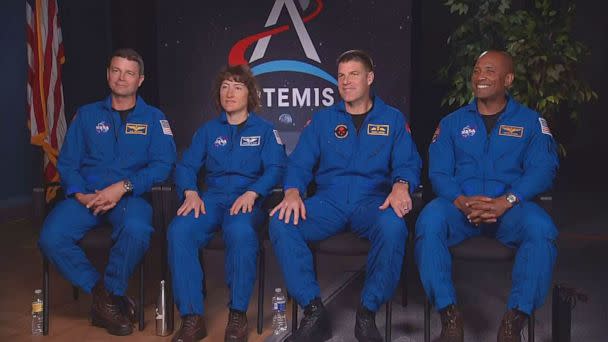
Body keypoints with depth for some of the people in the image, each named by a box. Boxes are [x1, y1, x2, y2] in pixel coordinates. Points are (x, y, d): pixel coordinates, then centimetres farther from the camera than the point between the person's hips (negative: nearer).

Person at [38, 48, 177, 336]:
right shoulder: (87, 115, 15)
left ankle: (109, 296, -11)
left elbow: (163, 164, -3)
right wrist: (80, 195, -10)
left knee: (137, 229, -36)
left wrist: (123, 187, -16)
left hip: (130, 196, -2)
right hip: (86, 196, 2)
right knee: (51, 238, -26)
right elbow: (67, 163, 10)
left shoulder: (154, 118, 9)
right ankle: (100, 291, -5)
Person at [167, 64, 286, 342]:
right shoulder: (208, 130, 21)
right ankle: (192, 318, -26)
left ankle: (238, 314, -24)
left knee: (240, 231, -39)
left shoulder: (264, 130, 13)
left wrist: (252, 193, -19)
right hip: (211, 198, 3)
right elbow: (186, 167, 14)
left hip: (248, 200, -3)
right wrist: (191, 192, -8)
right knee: (179, 231, -30)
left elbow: (275, 168, -1)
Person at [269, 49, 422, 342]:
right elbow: (299, 163, 9)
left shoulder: (393, 119, 14)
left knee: (393, 227, -37)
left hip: (373, 201, -1)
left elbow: (407, 163, 5)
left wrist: (400, 185, -20)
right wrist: (293, 193, -13)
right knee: (281, 222, -27)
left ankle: (367, 314, -18)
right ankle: (314, 312, -19)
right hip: (328, 202, 2)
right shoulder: (322, 120, 17)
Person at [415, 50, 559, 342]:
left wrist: (506, 202, -20)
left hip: (511, 206, 0)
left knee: (541, 229, -33)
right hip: (459, 205, 1)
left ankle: (515, 318, -25)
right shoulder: (452, 122, 15)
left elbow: (542, 170, -2)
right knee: (429, 223, -32)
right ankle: (449, 314, -24)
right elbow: (438, 172, 5)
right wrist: (462, 202, -17)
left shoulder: (531, 121, 12)